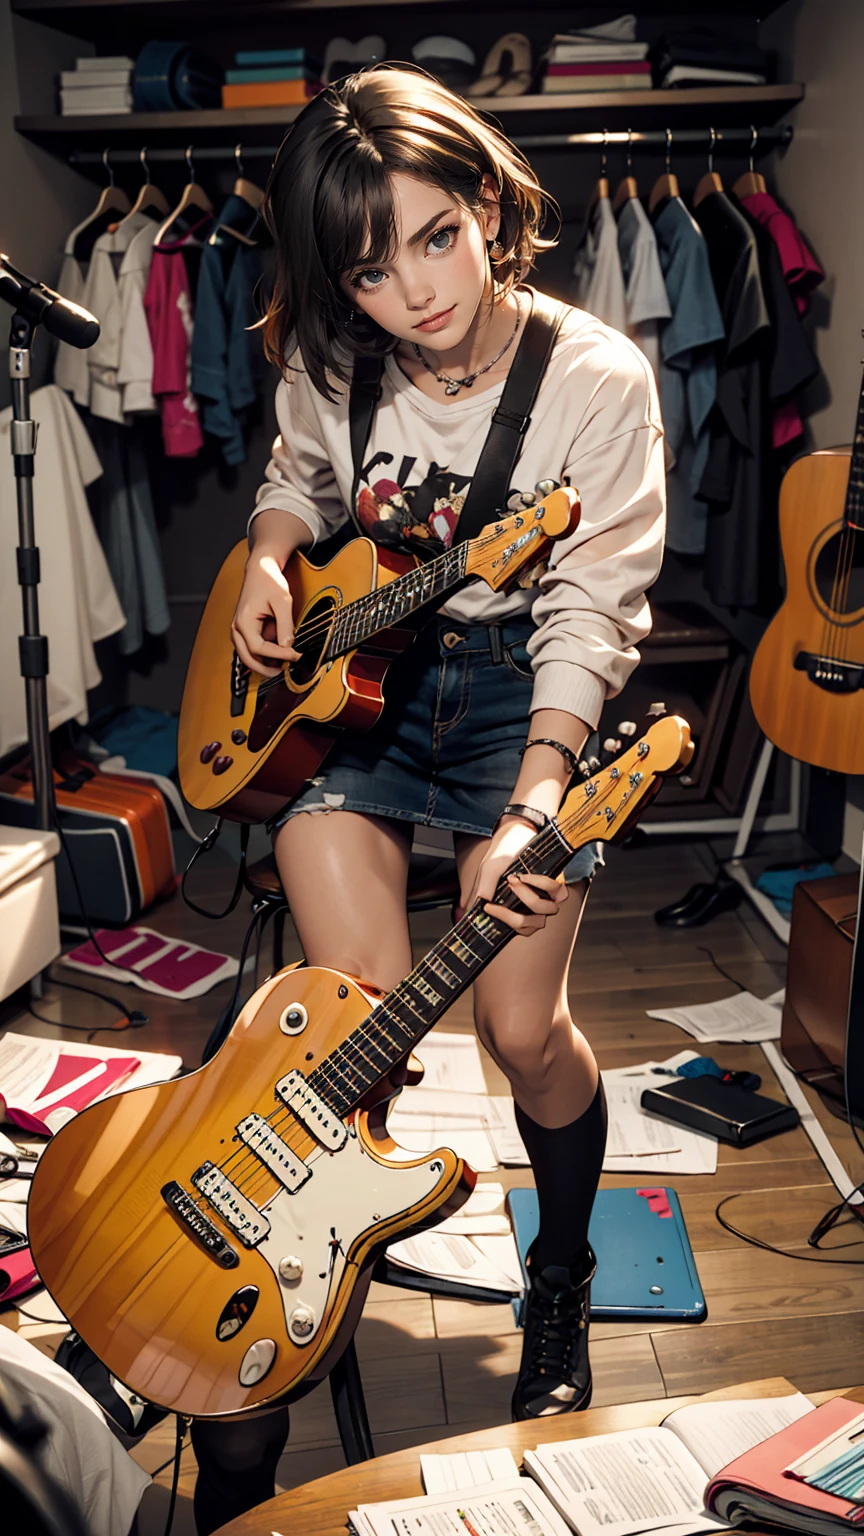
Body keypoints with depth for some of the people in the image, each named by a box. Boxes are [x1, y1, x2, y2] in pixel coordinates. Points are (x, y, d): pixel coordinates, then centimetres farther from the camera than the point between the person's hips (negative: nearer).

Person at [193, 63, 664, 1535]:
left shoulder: (597, 380, -15)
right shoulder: (329, 363, -4)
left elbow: (589, 611, -17)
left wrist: (533, 806, -28)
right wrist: (269, 553, -5)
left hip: (514, 686, -2)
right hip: (348, 678, 3)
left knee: (522, 1024, -10)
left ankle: (561, 1282, 21)